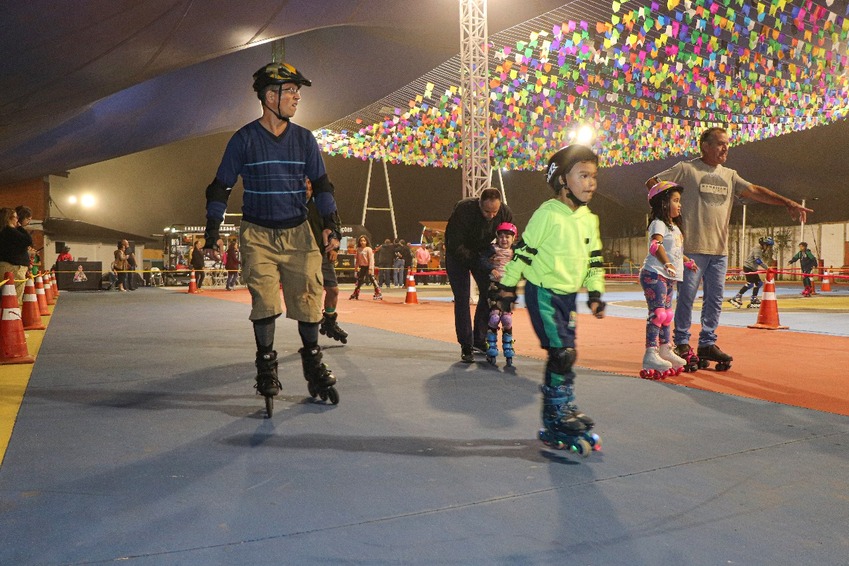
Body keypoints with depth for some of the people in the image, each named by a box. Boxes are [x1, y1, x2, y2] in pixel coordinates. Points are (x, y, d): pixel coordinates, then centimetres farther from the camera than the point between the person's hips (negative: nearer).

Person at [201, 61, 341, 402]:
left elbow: (321, 184, 12)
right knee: (265, 302, -7)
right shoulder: (244, 139, -2)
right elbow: (221, 186, 4)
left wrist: (330, 224, 1)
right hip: (257, 234, -2)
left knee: (308, 299, -2)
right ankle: (266, 365, 11)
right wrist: (212, 229, -2)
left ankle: (312, 363, 17)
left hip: (298, 233, 2)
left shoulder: (304, 139, 6)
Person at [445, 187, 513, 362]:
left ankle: (479, 340, 14)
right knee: (462, 299, -10)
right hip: (458, 254, -4)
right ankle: (466, 346, -5)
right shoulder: (463, 210, -34)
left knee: (488, 294, 0)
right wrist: (479, 261, -36)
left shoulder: (505, 213, -21)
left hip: (482, 254, 4)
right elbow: (455, 245, -31)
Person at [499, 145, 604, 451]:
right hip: (542, 292, -7)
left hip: (568, 294, 7)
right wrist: (508, 284, -4)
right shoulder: (547, 214, -15)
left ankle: (566, 409, 27)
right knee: (562, 352, -11)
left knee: (565, 352, 13)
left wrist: (595, 293, 14)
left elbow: (594, 258, 16)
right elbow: (524, 250, -10)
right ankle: (554, 421, 3)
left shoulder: (589, 219, 8)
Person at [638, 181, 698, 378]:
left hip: (668, 277, 10)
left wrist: (688, 261, 45)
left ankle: (666, 351, 28)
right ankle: (650, 356, -16)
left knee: (667, 314, 16)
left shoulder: (674, 226, 19)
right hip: (654, 275, -10)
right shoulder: (658, 224, -13)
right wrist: (666, 263, -47)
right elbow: (655, 245, -32)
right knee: (657, 313, -15)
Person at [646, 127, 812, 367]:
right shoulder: (686, 169, -1)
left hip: (720, 249, 6)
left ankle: (707, 343, 18)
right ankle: (681, 343, 10)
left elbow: (754, 191, 8)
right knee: (686, 297, -1)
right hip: (693, 246, -6)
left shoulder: (730, 176, 16)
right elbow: (652, 183, 1)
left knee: (715, 299, 8)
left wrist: (787, 203, -3)